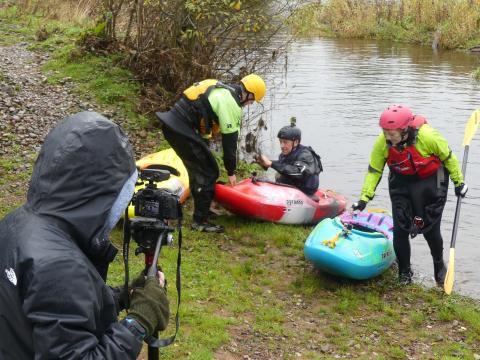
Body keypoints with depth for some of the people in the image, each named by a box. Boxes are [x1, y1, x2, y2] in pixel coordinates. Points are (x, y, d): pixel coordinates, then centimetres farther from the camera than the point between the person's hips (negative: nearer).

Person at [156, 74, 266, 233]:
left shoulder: (221, 89, 19)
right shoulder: (231, 104, -10)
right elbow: (229, 140, -6)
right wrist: (231, 172, 4)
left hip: (171, 123, 10)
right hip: (182, 129, -10)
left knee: (197, 169, 22)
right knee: (209, 172, -2)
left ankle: (201, 209, 34)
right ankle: (200, 221, 3)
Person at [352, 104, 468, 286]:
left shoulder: (428, 136, -30)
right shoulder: (382, 143, -21)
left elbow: (448, 157, -12)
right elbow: (374, 170, -9)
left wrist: (459, 182, -2)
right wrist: (364, 198, -15)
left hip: (429, 182, -3)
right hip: (401, 182, 3)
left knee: (431, 229, 2)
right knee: (400, 229, -2)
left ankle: (439, 265, 31)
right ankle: (404, 271, 19)